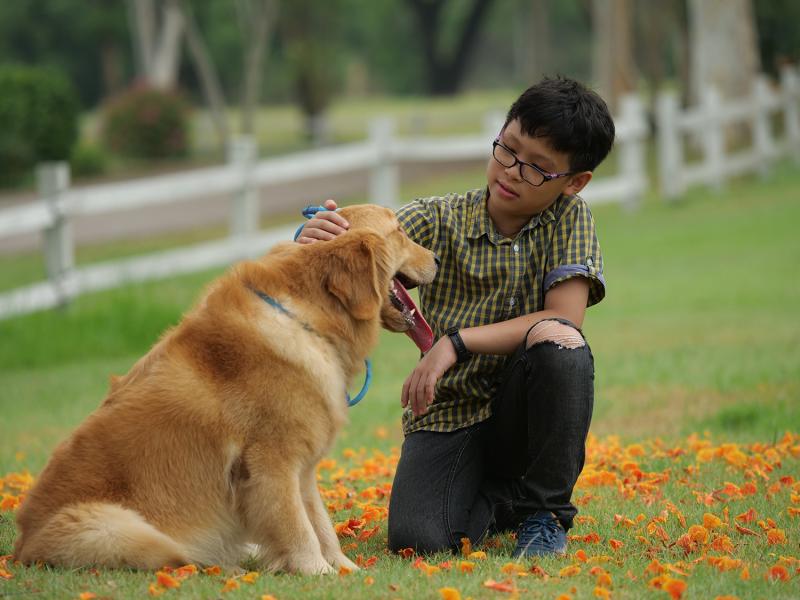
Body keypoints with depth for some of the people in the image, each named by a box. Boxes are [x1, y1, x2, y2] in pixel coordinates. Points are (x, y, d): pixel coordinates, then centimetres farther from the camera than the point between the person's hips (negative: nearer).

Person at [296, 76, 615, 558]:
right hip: (446, 414, 1)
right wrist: (315, 245, -35)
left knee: (557, 342, -34)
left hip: (523, 411, 0)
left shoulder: (570, 219, -5)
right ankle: (494, 501, 12)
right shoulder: (437, 220, -3)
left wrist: (456, 343, -24)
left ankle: (544, 511, -10)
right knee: (417, 539, -27)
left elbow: (565, 317, -17)